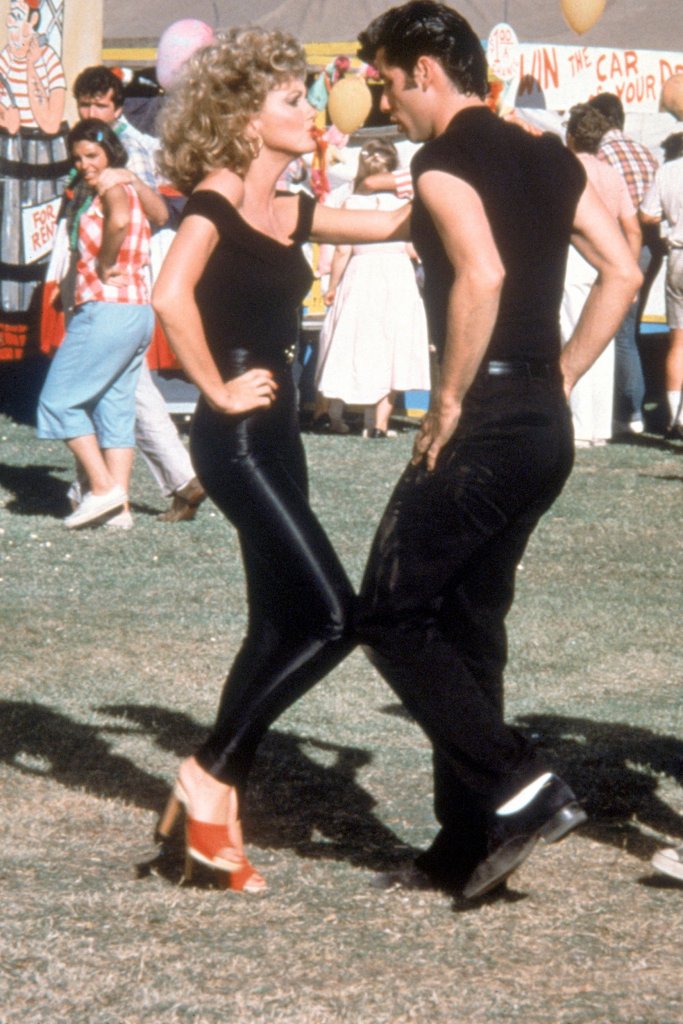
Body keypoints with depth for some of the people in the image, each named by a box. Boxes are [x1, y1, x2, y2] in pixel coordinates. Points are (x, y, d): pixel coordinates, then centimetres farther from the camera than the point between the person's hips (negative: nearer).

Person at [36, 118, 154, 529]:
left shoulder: (111, 186, -9)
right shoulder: (129, 187, 18)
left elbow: (118, 220, -32)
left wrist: (103, 268, -18)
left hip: (107, 308, -9)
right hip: (139, 310, 10)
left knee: (59, 399, -2)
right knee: (116, 407, 10)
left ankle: (104, 488, -7)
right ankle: (119, 504, 7)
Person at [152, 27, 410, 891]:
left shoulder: (290, 212, 14)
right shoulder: (215, 203, -12)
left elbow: (392, 223, 19)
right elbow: (171, 297, -28)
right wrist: (219, 390, -20)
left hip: (275, 436, 9)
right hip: (236, 436, -9)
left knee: (279, 627, 9)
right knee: (330, 617, -13)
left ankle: (217, 812, 14)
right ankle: (209, 774, -4)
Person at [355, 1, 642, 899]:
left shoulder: (445, 161, -11)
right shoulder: (547, 157, 14)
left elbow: (482, 276, -27)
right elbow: (622, 272, 12)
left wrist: (449, 403, -18)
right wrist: (559, 378, 13)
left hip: (485, 426, -9)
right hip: (545, 425, 9)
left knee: (391, 617, 0)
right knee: (470, 625, 15)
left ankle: (520, 789, -9)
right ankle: (472, 841, 17)